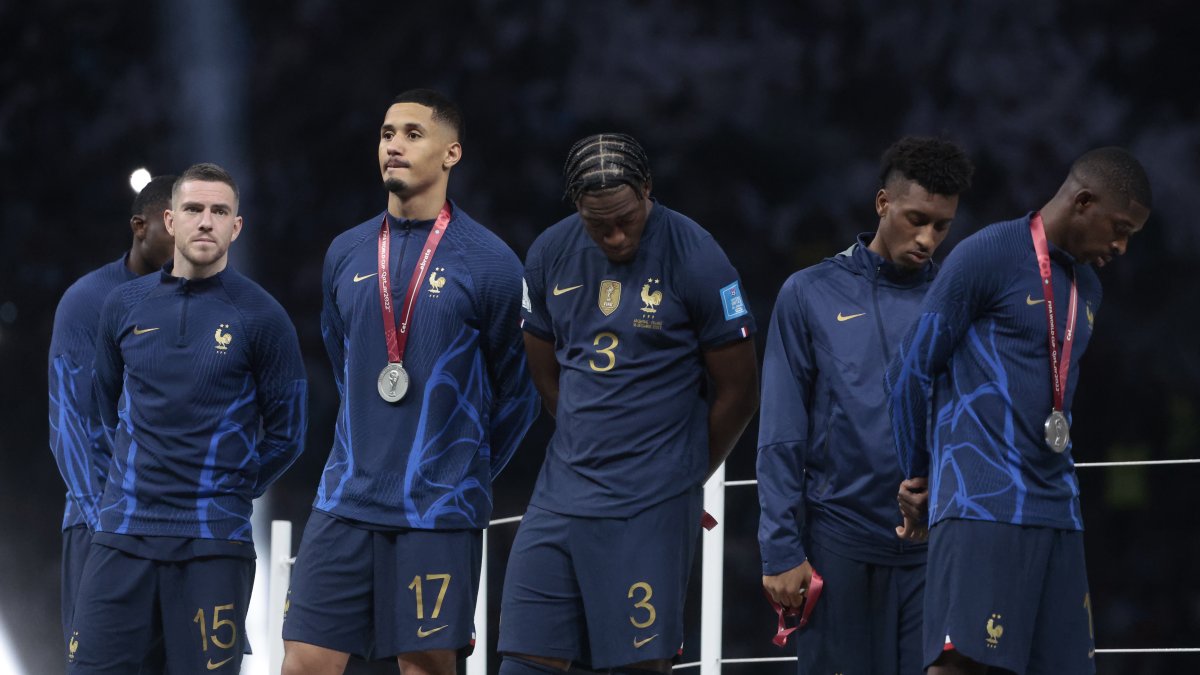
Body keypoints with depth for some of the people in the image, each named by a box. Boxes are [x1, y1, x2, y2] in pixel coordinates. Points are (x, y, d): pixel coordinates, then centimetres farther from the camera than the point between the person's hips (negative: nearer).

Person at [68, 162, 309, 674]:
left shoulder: (260, 316, -1)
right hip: (122, 533, 3)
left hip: (214, 542, -3)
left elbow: (286, 434, 6)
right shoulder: (124, 306, 8)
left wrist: (233, 491, 8)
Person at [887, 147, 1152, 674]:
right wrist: (915, 481, 6)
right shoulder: (987, 256, -6)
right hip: (981, 507, -8)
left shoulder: (1086, 290, 20)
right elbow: (910, 372, -3)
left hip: (1056, 511, 8)